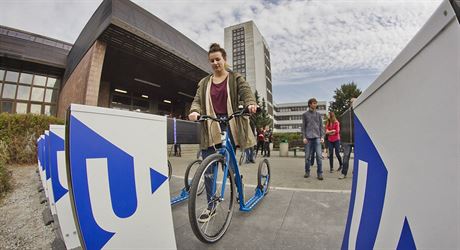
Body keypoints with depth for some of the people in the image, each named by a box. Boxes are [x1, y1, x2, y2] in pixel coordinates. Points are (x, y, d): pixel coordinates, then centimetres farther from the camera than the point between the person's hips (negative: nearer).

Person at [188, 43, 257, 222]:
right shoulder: (204, 82, 16)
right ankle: (211, 206, 17)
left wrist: (250, 104, -30)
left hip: (230, 125, -2)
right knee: (208, 167, 2)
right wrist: (195, 111, -19)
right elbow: (197, 100, 5)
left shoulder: (236, 78, 9)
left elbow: (246, 92, -7)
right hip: (211, 128, 3)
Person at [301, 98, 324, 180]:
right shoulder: (305, 114, 7)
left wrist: (322, 137, -1)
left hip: (317, 138, 1)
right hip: (308, 138, -1)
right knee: (307, 156, 4)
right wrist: (304, 137, -5)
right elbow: (303, 127, 4)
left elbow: (321, 126, 10)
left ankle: (320, 173, 5)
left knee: (319, 156, -4)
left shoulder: (318, 114, 12)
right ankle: (307, 172, 17)